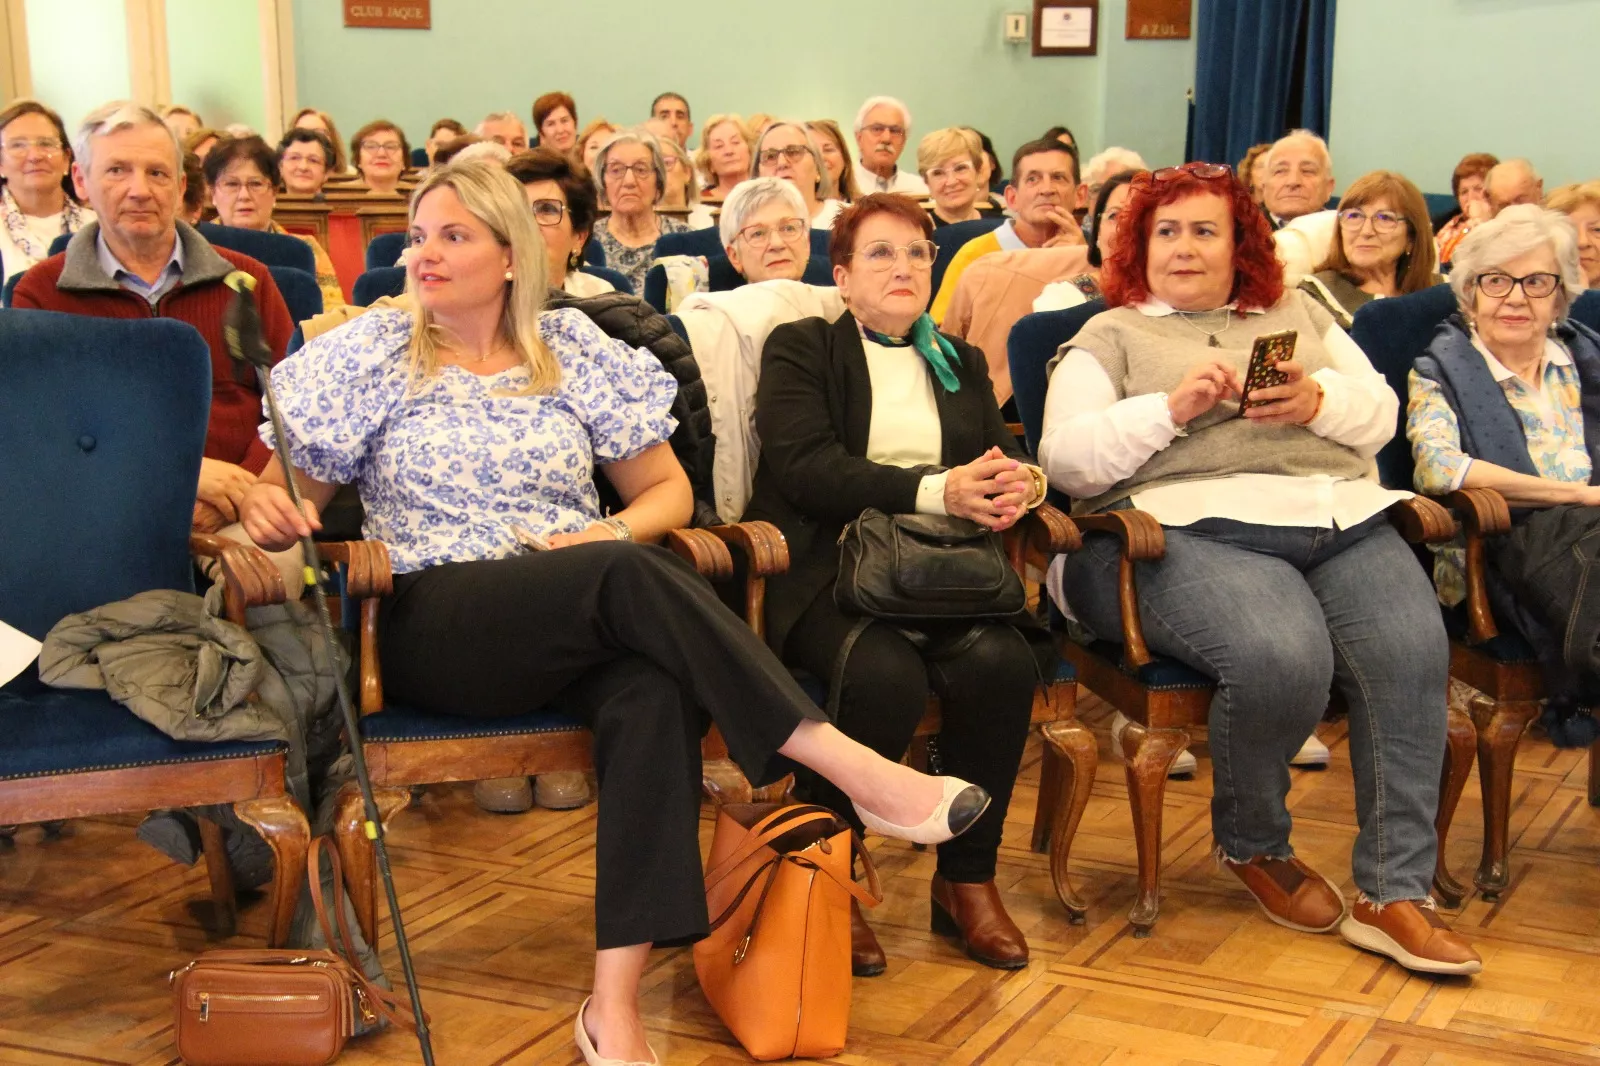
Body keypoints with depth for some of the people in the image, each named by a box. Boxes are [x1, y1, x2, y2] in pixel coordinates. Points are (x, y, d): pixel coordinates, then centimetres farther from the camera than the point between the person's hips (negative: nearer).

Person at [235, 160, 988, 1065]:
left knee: (655, 698, -35)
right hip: (437, 627, -2)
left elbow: (668, 490, 17)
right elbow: (296, 496, 11)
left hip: (584, 620, 2)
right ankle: (854, 768, -32)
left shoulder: (572, 348, 14)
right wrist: (269, 509, -13)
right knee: (630, 578, -33)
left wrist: (609, 534, -4)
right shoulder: (372, 352, 11)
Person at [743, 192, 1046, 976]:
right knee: (885, 673, -35)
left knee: (1002, 660, -28)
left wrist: (1017, 484, -12)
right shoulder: (799, 348, 10)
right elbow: (806, 466, -7)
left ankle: (967, 880, -11)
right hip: (828, 565, -4)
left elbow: (1008, 456, 14)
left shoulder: (962, 363, 26)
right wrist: (937, 491, -17)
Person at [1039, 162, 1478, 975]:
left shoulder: (1295, 313, 29)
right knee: (1281, 657, -33)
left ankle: (1394, 894, -18)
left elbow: (1380, 412, 19)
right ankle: (1253, 847, -3)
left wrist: (1319, 401, -3)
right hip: (1194, 530, -4)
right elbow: (1064, 458, 3)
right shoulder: (1111, 335, 18)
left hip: (1343, 518, 4)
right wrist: (1172, 409, -9)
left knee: (1414, 653, -26)